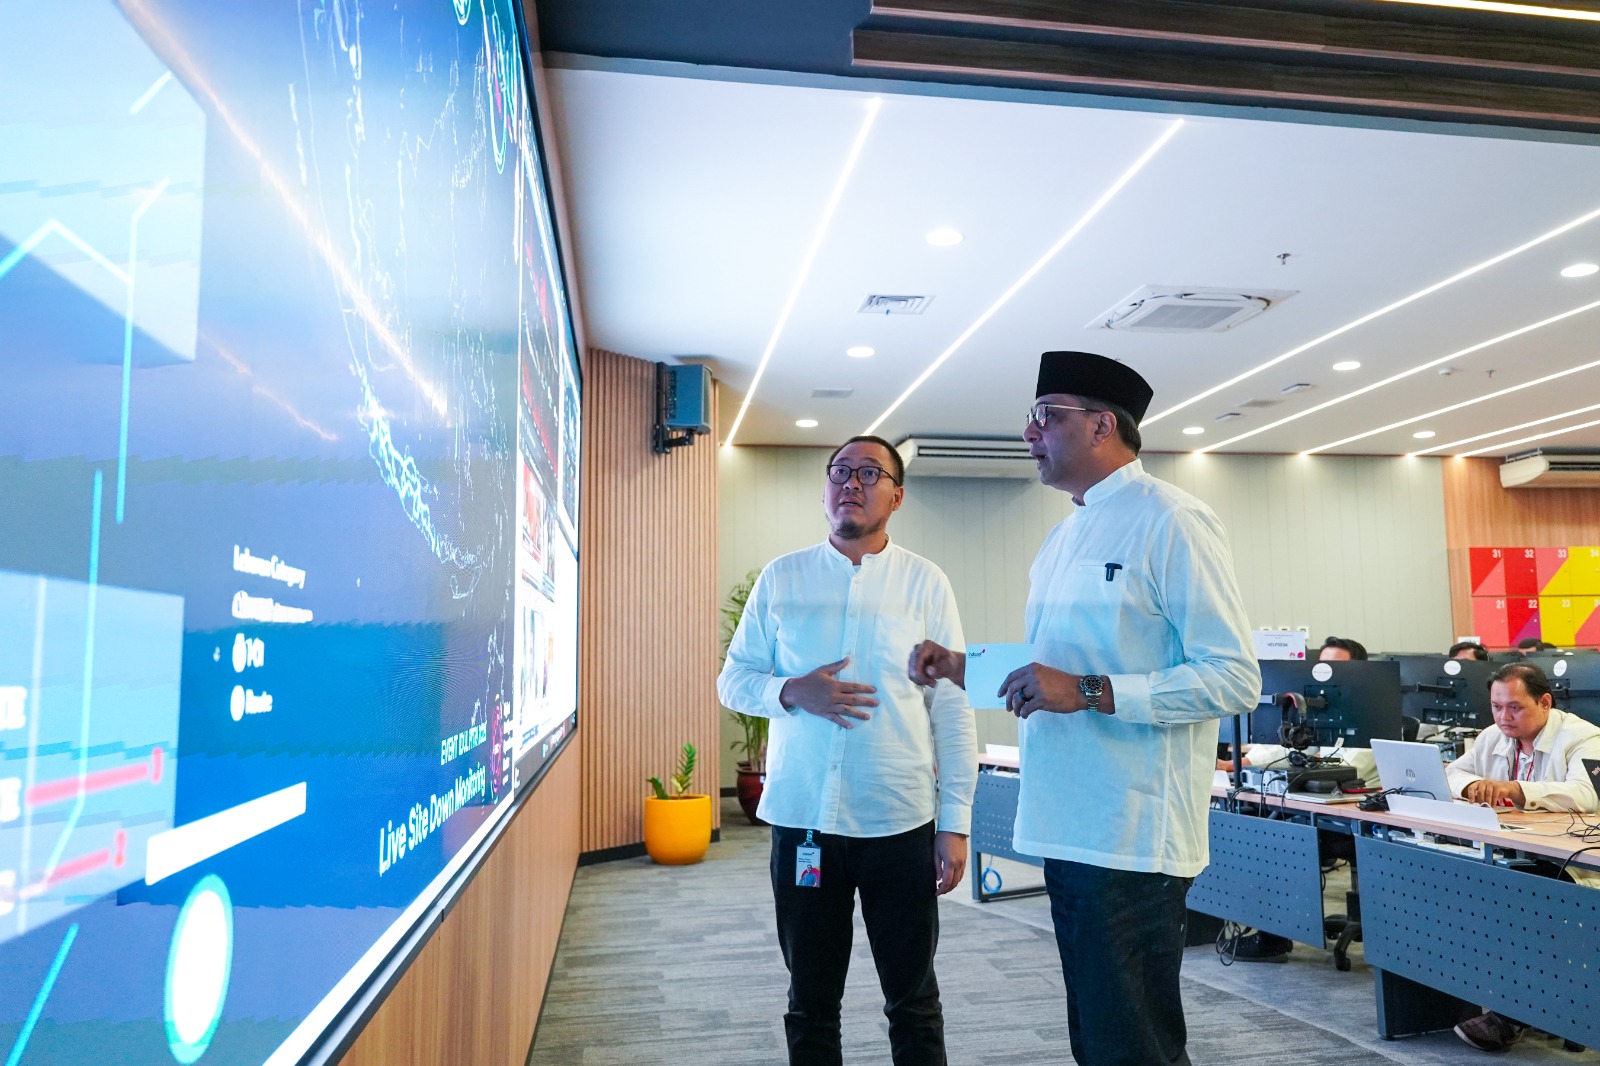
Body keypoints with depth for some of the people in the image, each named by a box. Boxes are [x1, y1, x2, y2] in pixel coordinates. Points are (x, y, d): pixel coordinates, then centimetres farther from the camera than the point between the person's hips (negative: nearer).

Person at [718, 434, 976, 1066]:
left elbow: (953, 709, 0)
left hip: (901, 822, -1)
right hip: (802, 819, 1)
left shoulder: (926, 583, 0)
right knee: (811, 1000, 14)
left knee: (913, 1000, 12)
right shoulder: (780, 580, 4)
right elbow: (733, 679, 7)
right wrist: (794, 692, -14)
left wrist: (955, 824, -4)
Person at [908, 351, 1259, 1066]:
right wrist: (964, 668, 9)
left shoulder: (1172, 523, -11)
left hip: (1133, 839, -8)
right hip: (1067, 828, 9)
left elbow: (1234, 679, -17)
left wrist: (1090, 692, -23)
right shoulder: (1062, 540, 16)